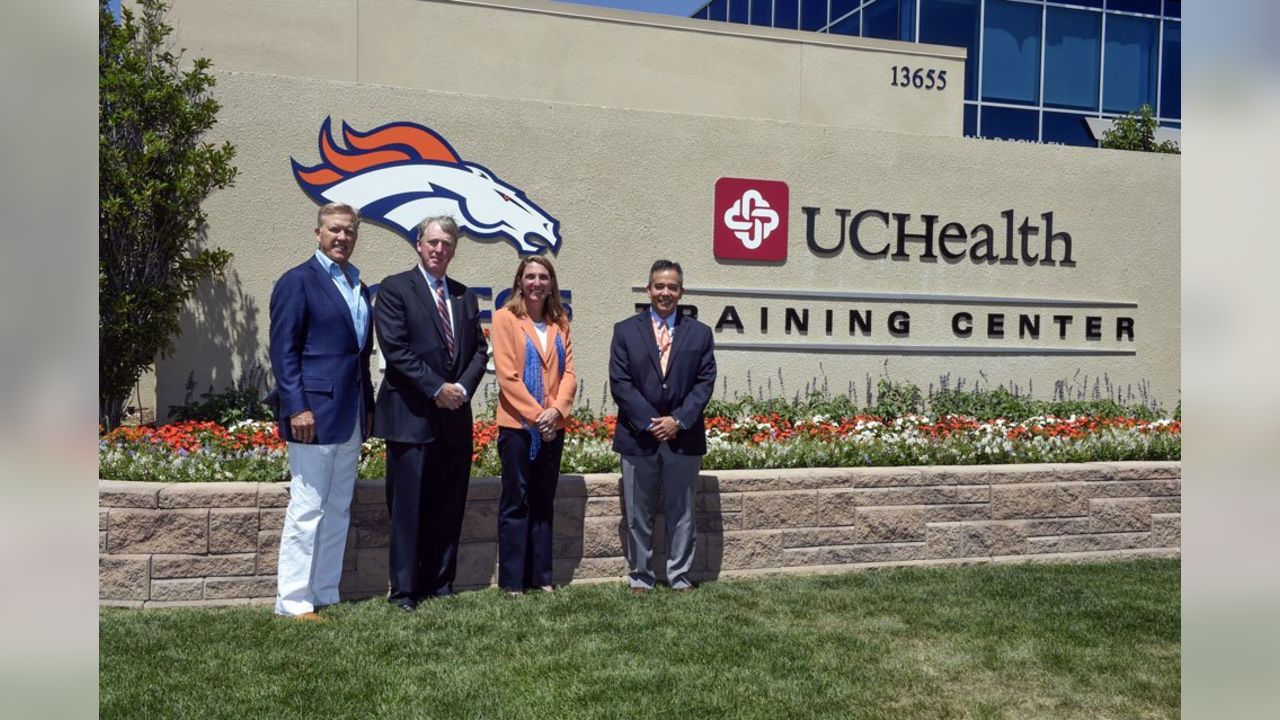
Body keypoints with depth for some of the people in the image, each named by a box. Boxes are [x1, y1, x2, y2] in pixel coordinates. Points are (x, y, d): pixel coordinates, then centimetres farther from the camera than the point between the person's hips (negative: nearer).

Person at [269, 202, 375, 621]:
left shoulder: (359, 288, 17)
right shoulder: (298, 281, -5)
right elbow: (283, 350, -10)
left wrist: (368, 407, 15)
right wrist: (297, 407, -18)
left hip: (350, 417, 8)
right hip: (314, 412, -8)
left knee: (338, 510, 11)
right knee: (307, 508, -4)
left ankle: (325, 594, 20)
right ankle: (293, 601, 6)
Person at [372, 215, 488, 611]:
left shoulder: (465, 296, 16)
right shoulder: (395, 289, -1)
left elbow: (480, 350, 13)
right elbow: (395, 350, -10)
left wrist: (462, 388, -4)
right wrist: (437, 389, -13)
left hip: (456, 415, 5)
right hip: (412, 416, -5)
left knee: (449, 508, 9)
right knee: (408, 509, -1)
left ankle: (440, 586, 18)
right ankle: (404, 591, 8)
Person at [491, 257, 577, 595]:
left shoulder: (559, 323, 12)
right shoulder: (505, 318, -3)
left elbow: (568, 373, 6)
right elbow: (507, 375, -10)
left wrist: (556, 410, -10)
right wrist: (536, 414, -14)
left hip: (553, 426, 5)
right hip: (517, 424, -5)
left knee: (543, 502, 10)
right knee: (516, 502, 1)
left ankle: (541, 577, 18)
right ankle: (512, 580, 8)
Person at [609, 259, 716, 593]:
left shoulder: (700, 334, 7)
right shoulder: (625, 331, 4)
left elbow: (705, 383, 1)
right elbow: (619, 383, -3)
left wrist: (678, 420, -11)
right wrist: (649, 421, -12)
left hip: (683, 436, 1)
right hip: (638, 435, -1)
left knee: (681, 512, 9)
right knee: (639, 514, 7)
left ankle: (680, 576, 19)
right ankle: (640, 576, 19)